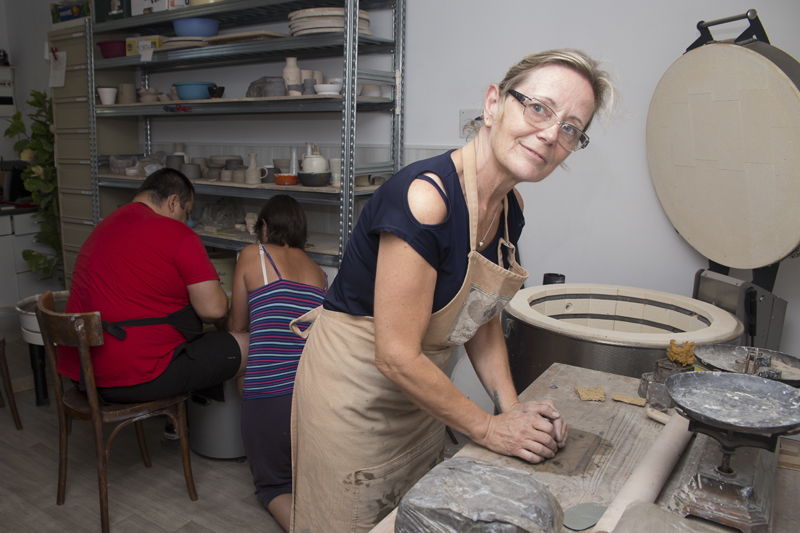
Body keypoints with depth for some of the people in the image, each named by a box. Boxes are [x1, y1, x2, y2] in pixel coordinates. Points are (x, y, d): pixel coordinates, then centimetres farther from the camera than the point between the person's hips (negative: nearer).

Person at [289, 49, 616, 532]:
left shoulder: (510, 208, -3)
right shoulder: (424, 198, -30)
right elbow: (397, 356, -27)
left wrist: (512, 407, -3)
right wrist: (488, 427, -15)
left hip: (418, 390, 8)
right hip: (355, 391, -7)